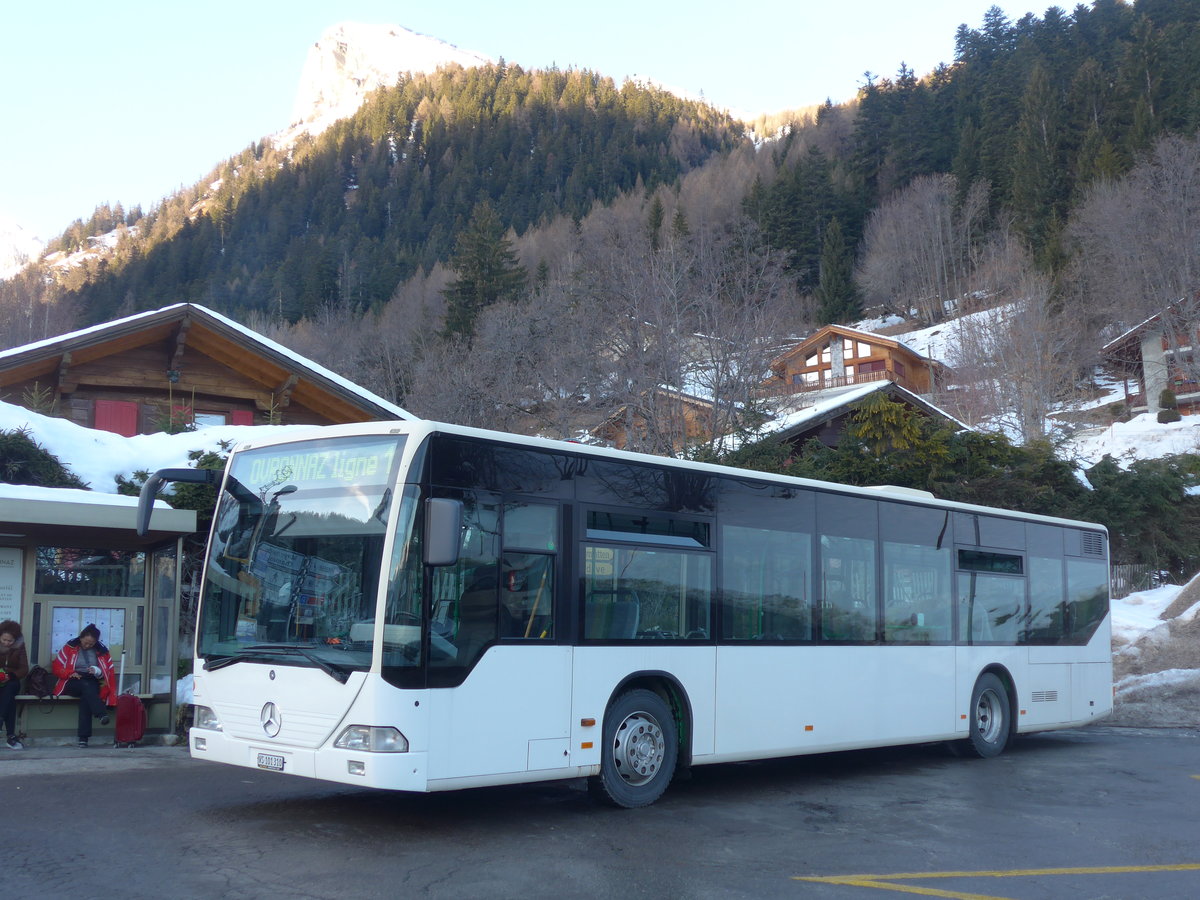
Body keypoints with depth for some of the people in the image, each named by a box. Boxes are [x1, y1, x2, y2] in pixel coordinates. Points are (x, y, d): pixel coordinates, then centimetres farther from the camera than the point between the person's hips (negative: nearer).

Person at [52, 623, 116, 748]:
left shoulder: (102, 651, 9)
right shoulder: (70, 647, 6)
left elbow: (109, 672, 11)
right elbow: (57, 667, 6)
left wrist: (97, 671, -11)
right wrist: (70, 673, -13)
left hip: (92, 683, 1)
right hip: (73, 682, -1)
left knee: (86, 697, -35)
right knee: (86, 686, -36)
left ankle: (84, 737, -41)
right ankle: (102, 714, -56)